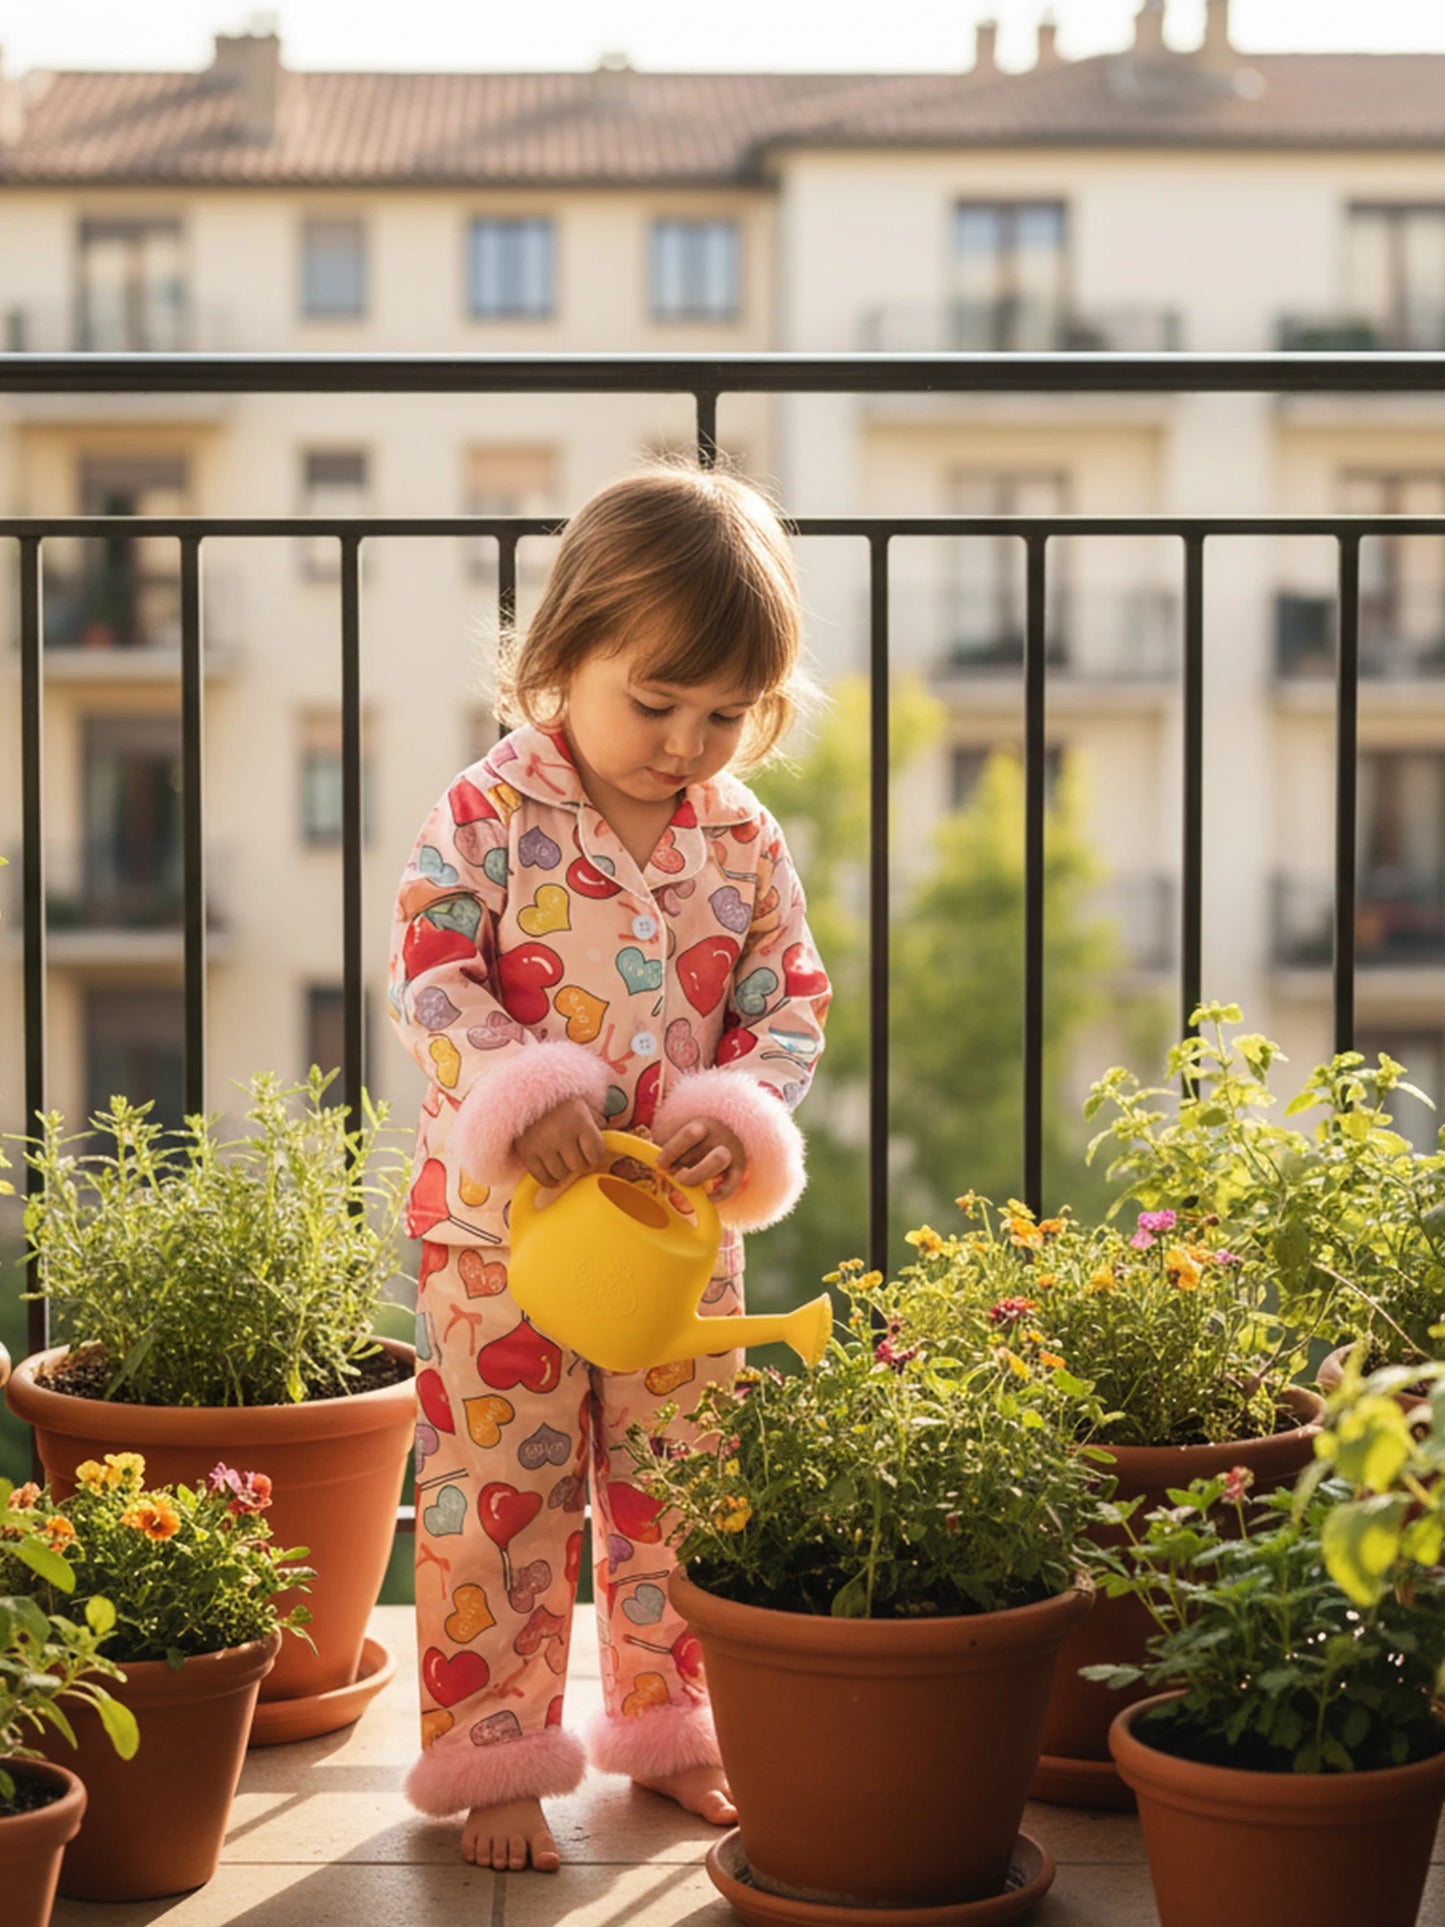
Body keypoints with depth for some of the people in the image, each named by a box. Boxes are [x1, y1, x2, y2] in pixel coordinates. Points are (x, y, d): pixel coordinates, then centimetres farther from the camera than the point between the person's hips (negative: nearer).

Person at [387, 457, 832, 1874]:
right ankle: (492, 1754, 15)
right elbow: (429, 978, -14)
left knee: (678, 1488, 14)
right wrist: (521, 1097, -28)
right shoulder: (490, 815, -9)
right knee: (500, 1491, 3)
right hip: (500, 1224, -4)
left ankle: (671, 1726, 31)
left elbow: (789, 1007, 3)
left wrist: (735, 1117, -15)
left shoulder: (746, 844, 2)